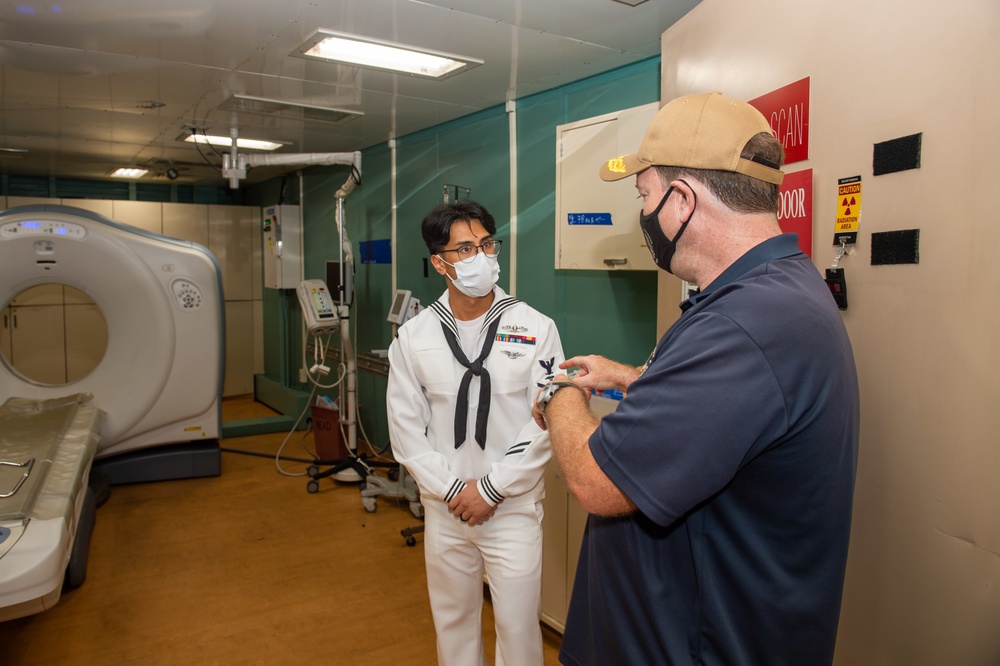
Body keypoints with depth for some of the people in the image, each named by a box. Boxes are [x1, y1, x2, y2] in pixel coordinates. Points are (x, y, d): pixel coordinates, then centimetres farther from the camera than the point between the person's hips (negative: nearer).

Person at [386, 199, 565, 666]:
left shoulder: (536, 329, -9)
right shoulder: (413, 337, -2)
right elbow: (406, 428, 0)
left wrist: (490, 489, -11)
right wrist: (452, 489, -8)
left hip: (513, 508, -2)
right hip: (444, 508, 2)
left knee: (518, 627, 7)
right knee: (452, 621, 19)